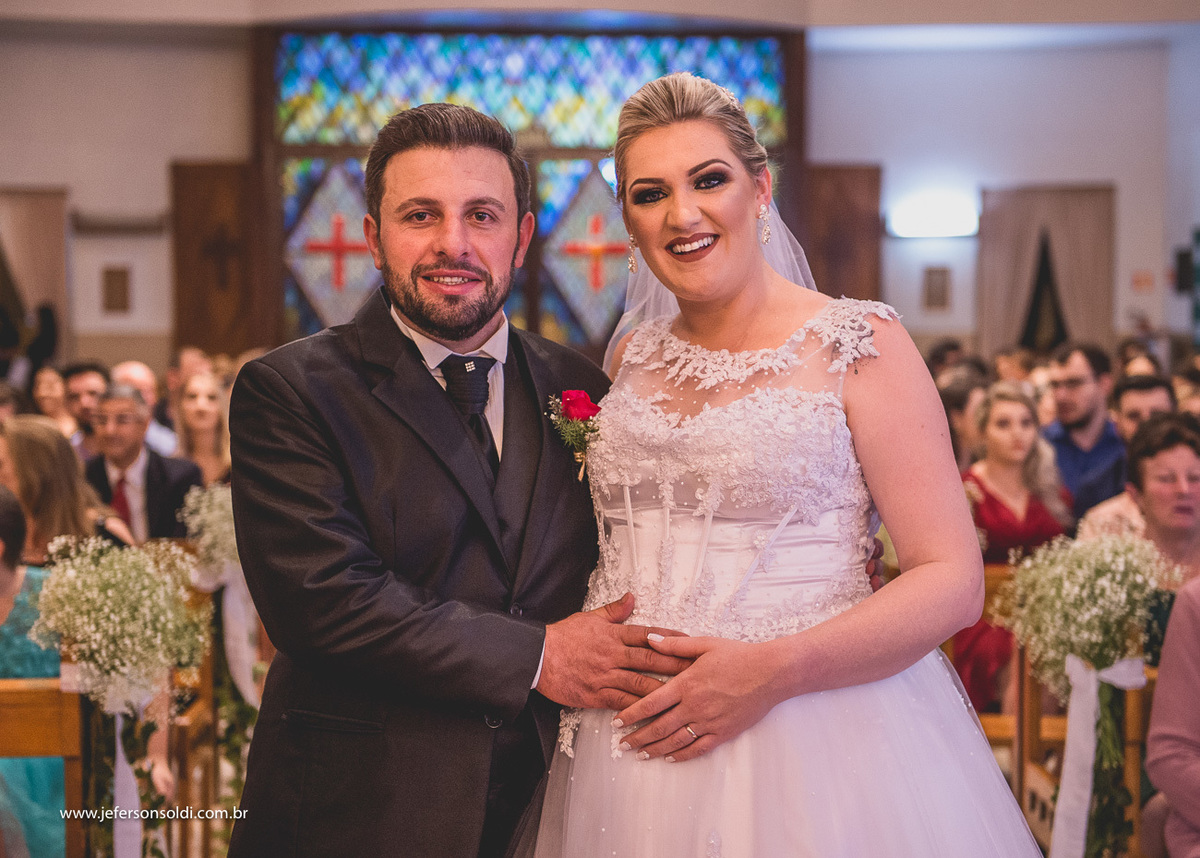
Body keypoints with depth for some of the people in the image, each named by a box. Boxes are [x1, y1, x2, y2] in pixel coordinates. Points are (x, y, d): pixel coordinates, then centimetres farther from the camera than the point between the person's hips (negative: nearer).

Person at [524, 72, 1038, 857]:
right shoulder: (631, 361, 9)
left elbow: (953, 582, -10)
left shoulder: (860, 345, -6)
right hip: (634, 746, 4)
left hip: (810, 737, -4)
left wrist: (776, 669, -20)